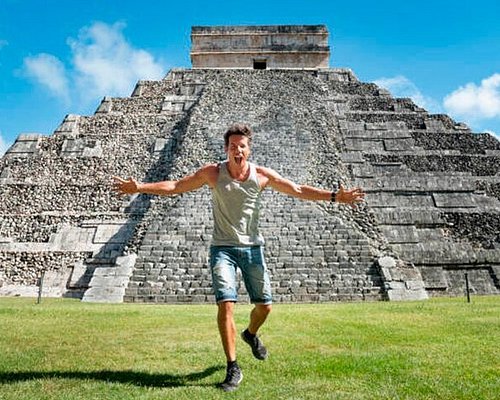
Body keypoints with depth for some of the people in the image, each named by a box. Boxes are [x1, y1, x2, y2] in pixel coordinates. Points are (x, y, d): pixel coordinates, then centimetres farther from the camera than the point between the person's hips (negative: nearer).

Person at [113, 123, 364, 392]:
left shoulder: (262, 175, -3)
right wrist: (140, 187, -10)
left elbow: (299, 191, 1)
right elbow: (174, 186, -2)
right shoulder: (213, 173, -5)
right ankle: (233, 369, 1)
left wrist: (334, 196, -5)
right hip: (223, 248, -2)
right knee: (226, 304, -14)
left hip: (252, 248, 2)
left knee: (264, 306, 7)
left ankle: (251, 334, 43)